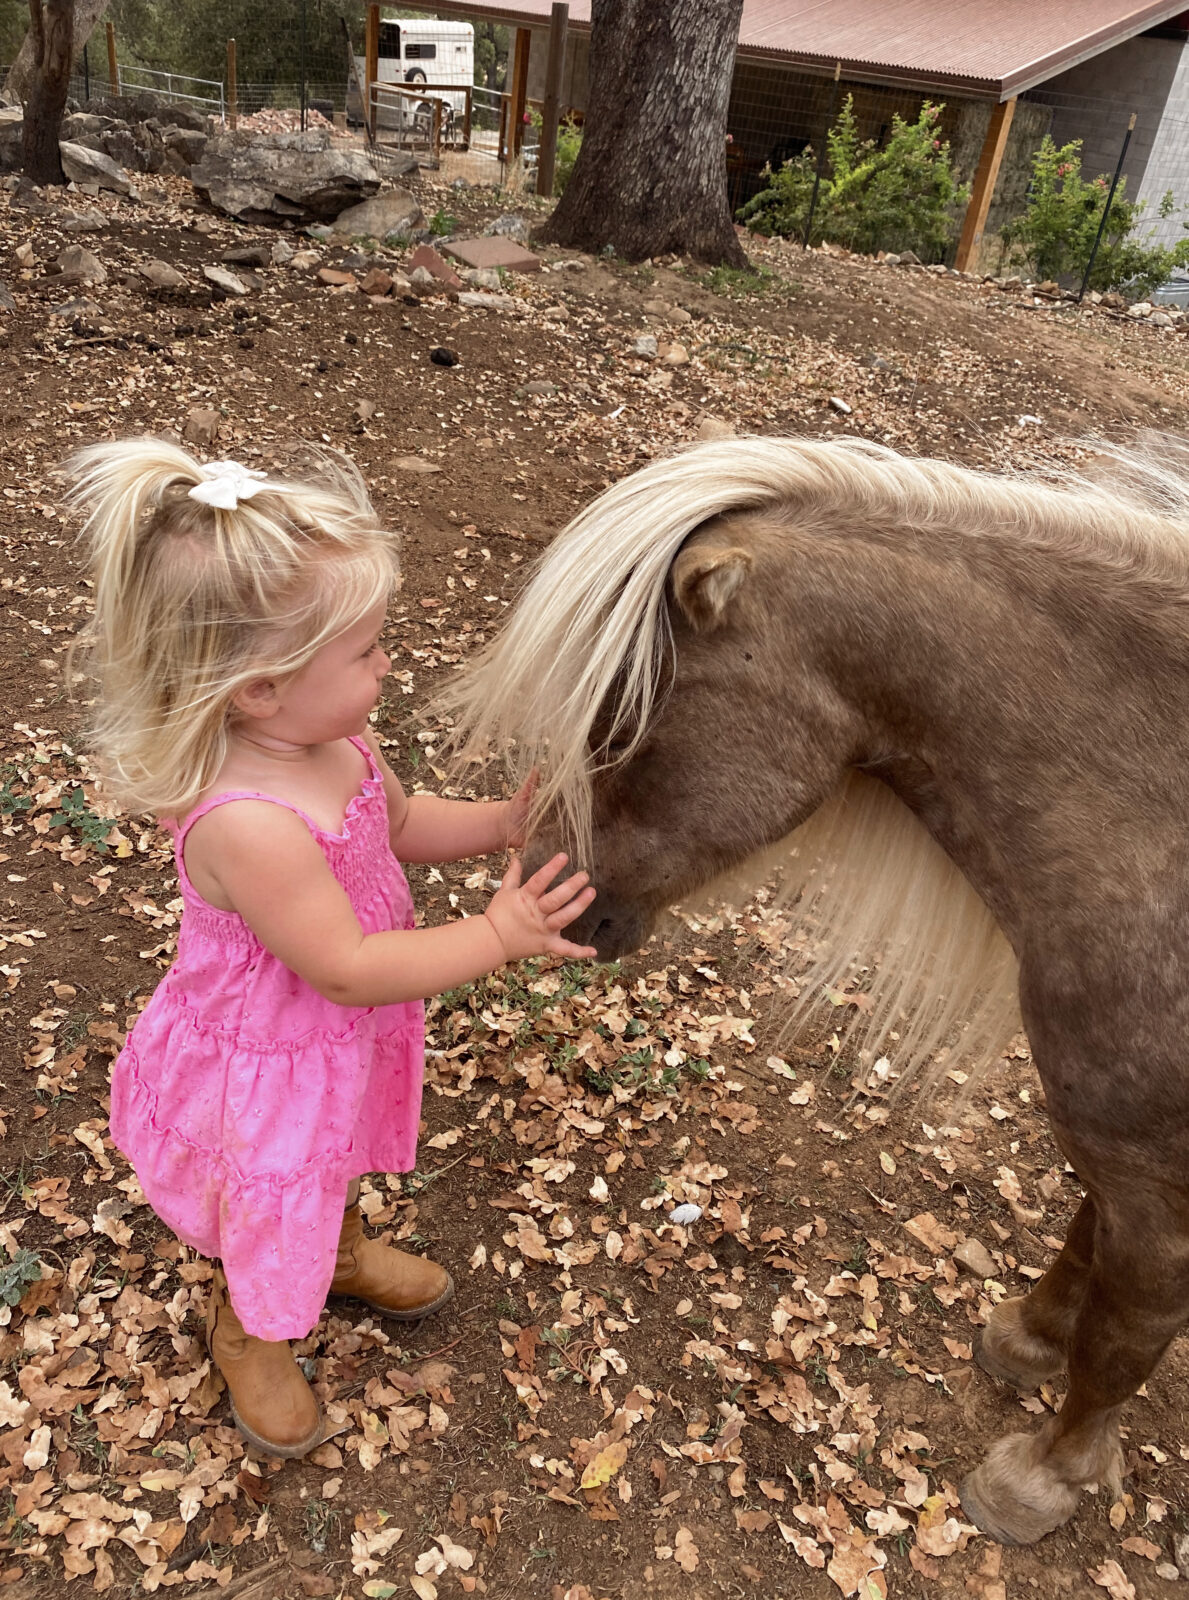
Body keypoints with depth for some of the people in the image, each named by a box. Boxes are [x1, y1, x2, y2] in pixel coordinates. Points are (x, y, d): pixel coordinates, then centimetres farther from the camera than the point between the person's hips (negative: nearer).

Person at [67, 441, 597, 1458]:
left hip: (349, 1039, 7)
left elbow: (400, 823, 2)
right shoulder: (248, 824, -43)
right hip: (266, 1067, -7)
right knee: (269, 1227, 23)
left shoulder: (334, 740, -17)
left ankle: (345, 1250, 68)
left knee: (339, 1162, 36)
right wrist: (499, 933, -29)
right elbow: (347, 969, -34)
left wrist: (502, 821, -13)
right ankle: (250, 1334, 56)